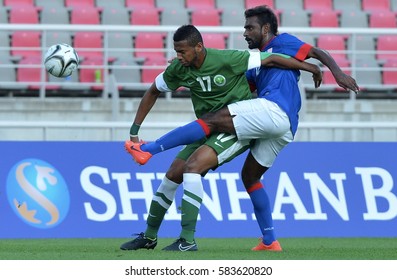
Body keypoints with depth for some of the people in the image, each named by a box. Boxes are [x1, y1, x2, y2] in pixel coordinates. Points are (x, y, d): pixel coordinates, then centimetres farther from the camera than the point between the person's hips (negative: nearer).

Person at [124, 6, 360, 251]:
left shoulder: (282, 43, 12)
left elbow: (318, 53, 4)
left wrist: (338, 72, -13)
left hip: (275, 109, -10)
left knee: (212, 121, -14)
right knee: (250, 176, 14)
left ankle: (149, 149, -21)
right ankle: (269, 241, 12)